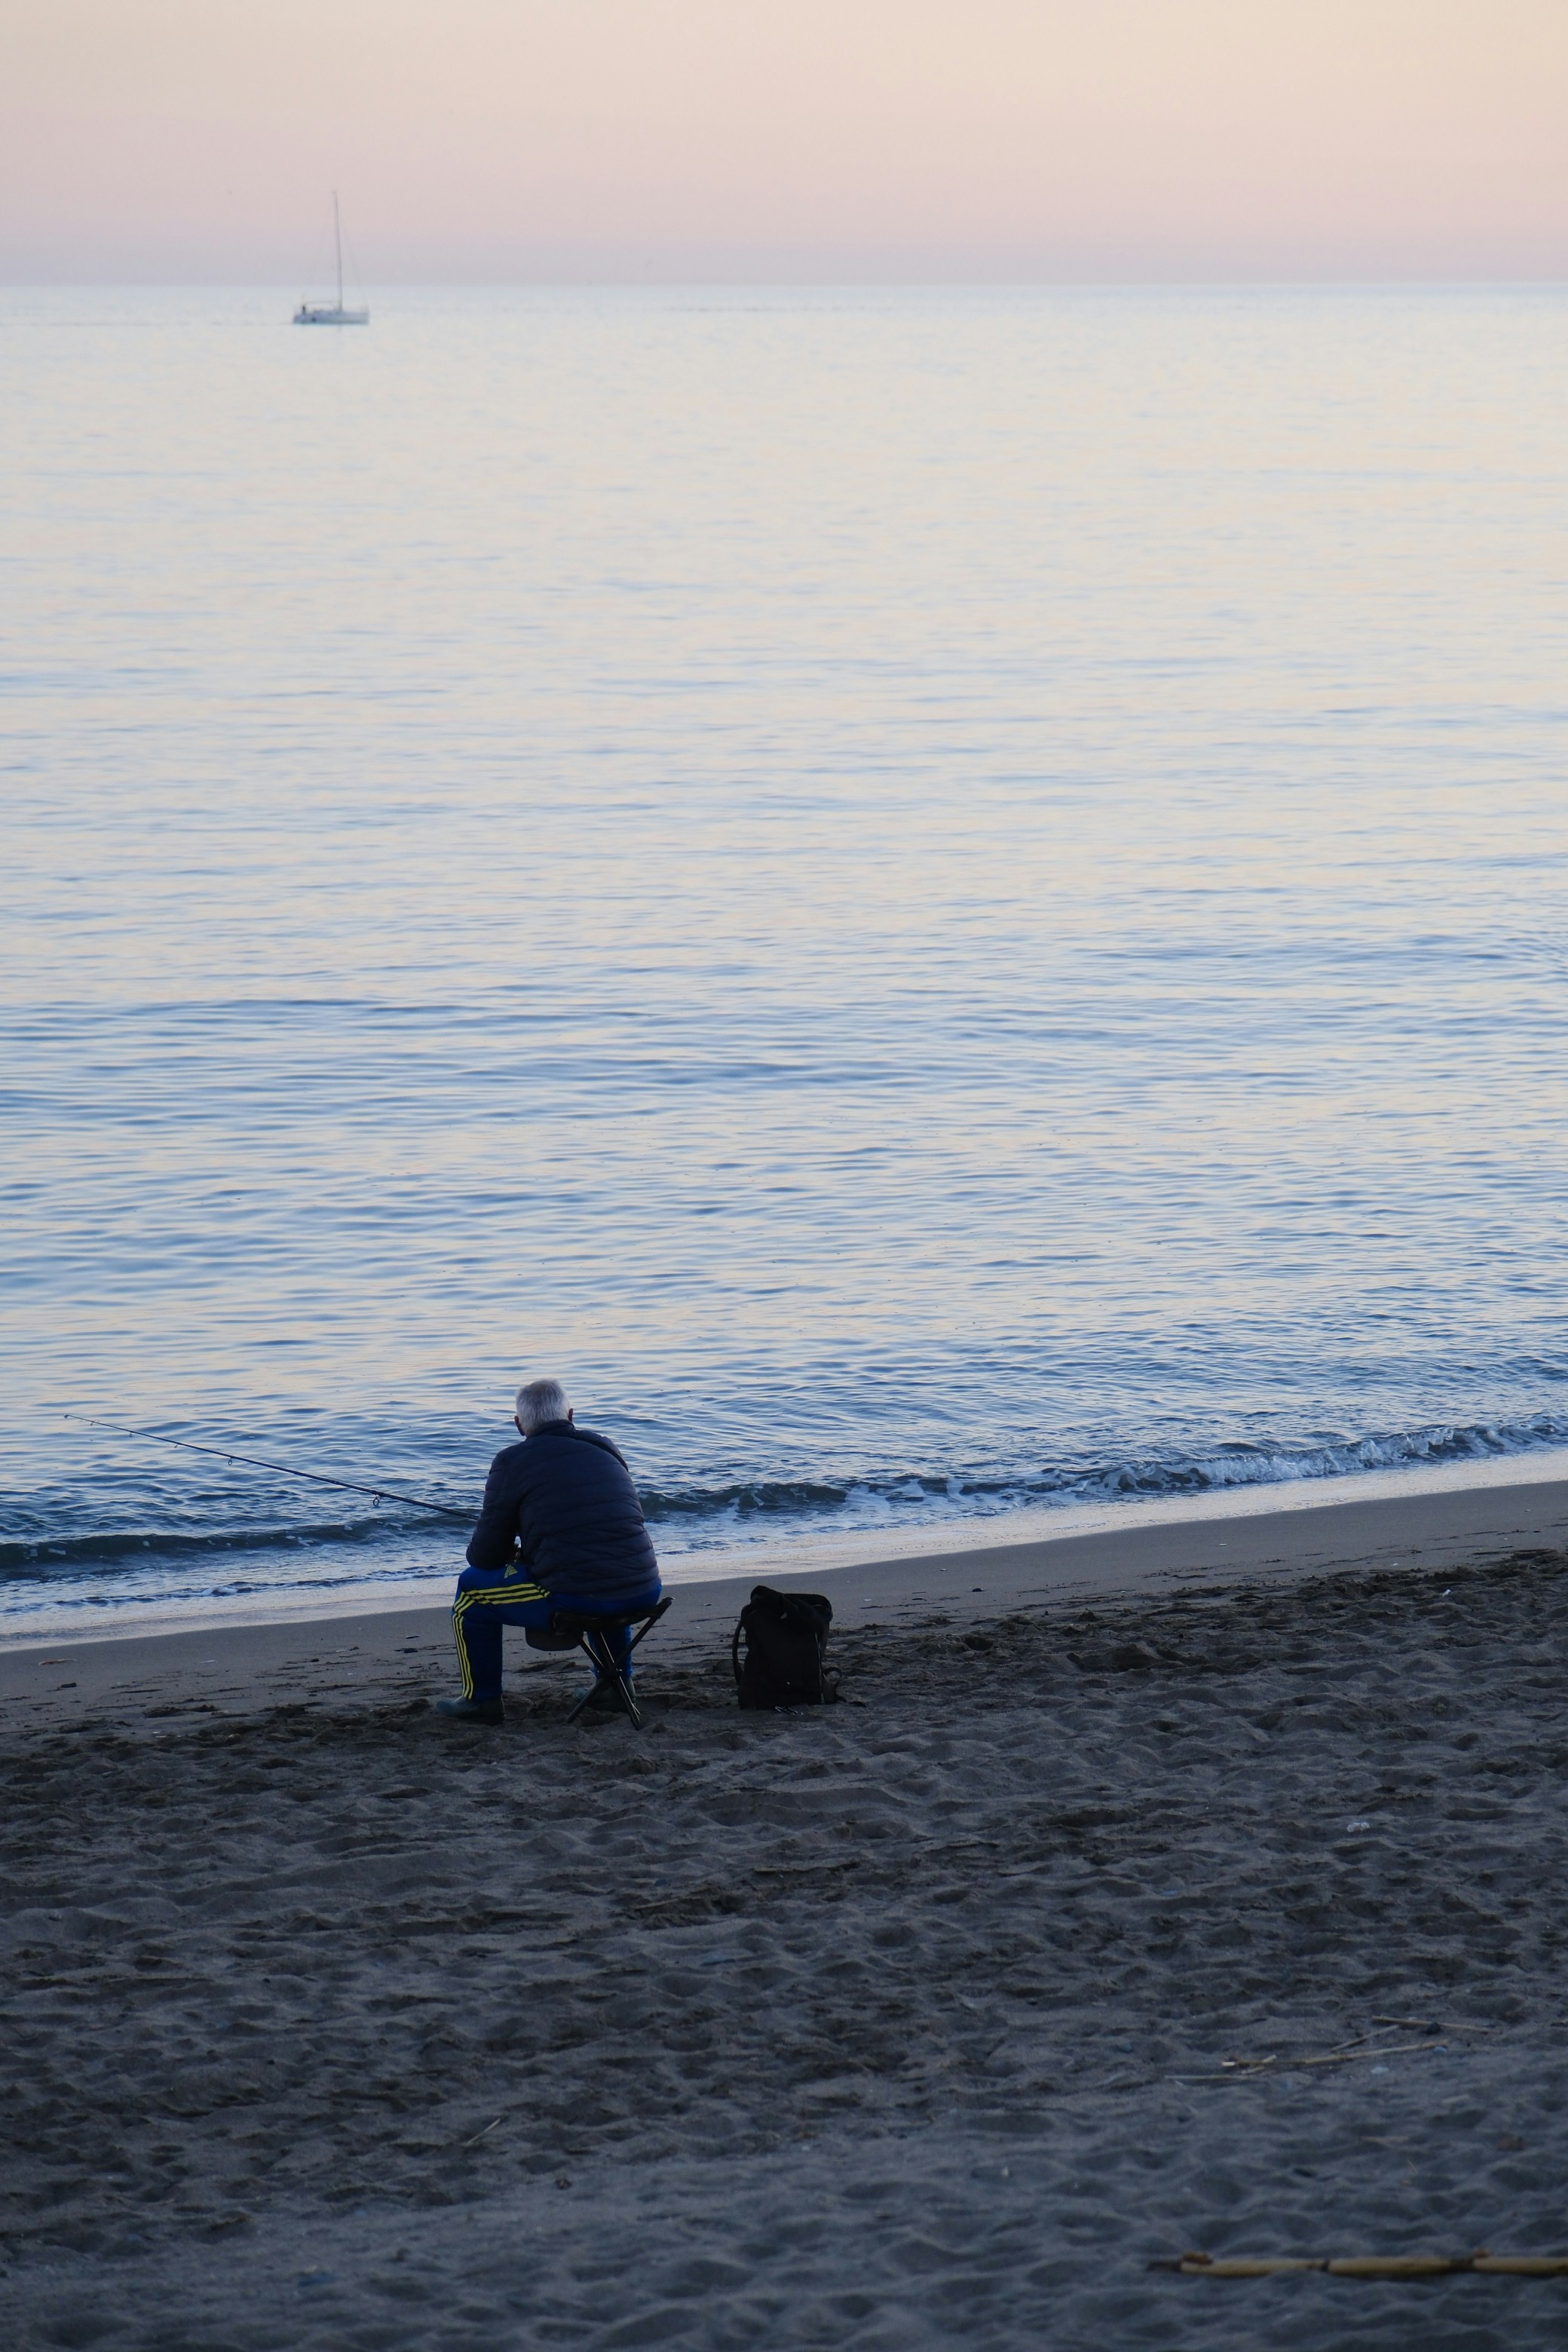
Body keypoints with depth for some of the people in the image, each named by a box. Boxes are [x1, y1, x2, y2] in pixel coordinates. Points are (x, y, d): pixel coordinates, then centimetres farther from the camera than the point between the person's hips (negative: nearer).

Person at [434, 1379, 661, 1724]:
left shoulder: (514, 1462, -1)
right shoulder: (608, 1450, 15)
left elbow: (485, 1557, 3)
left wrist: (512, 1554, 27)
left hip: (573, 1601, -6)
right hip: (643, 1596, 6)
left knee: (472, 1586, 17)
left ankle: (482, 1701, 23)